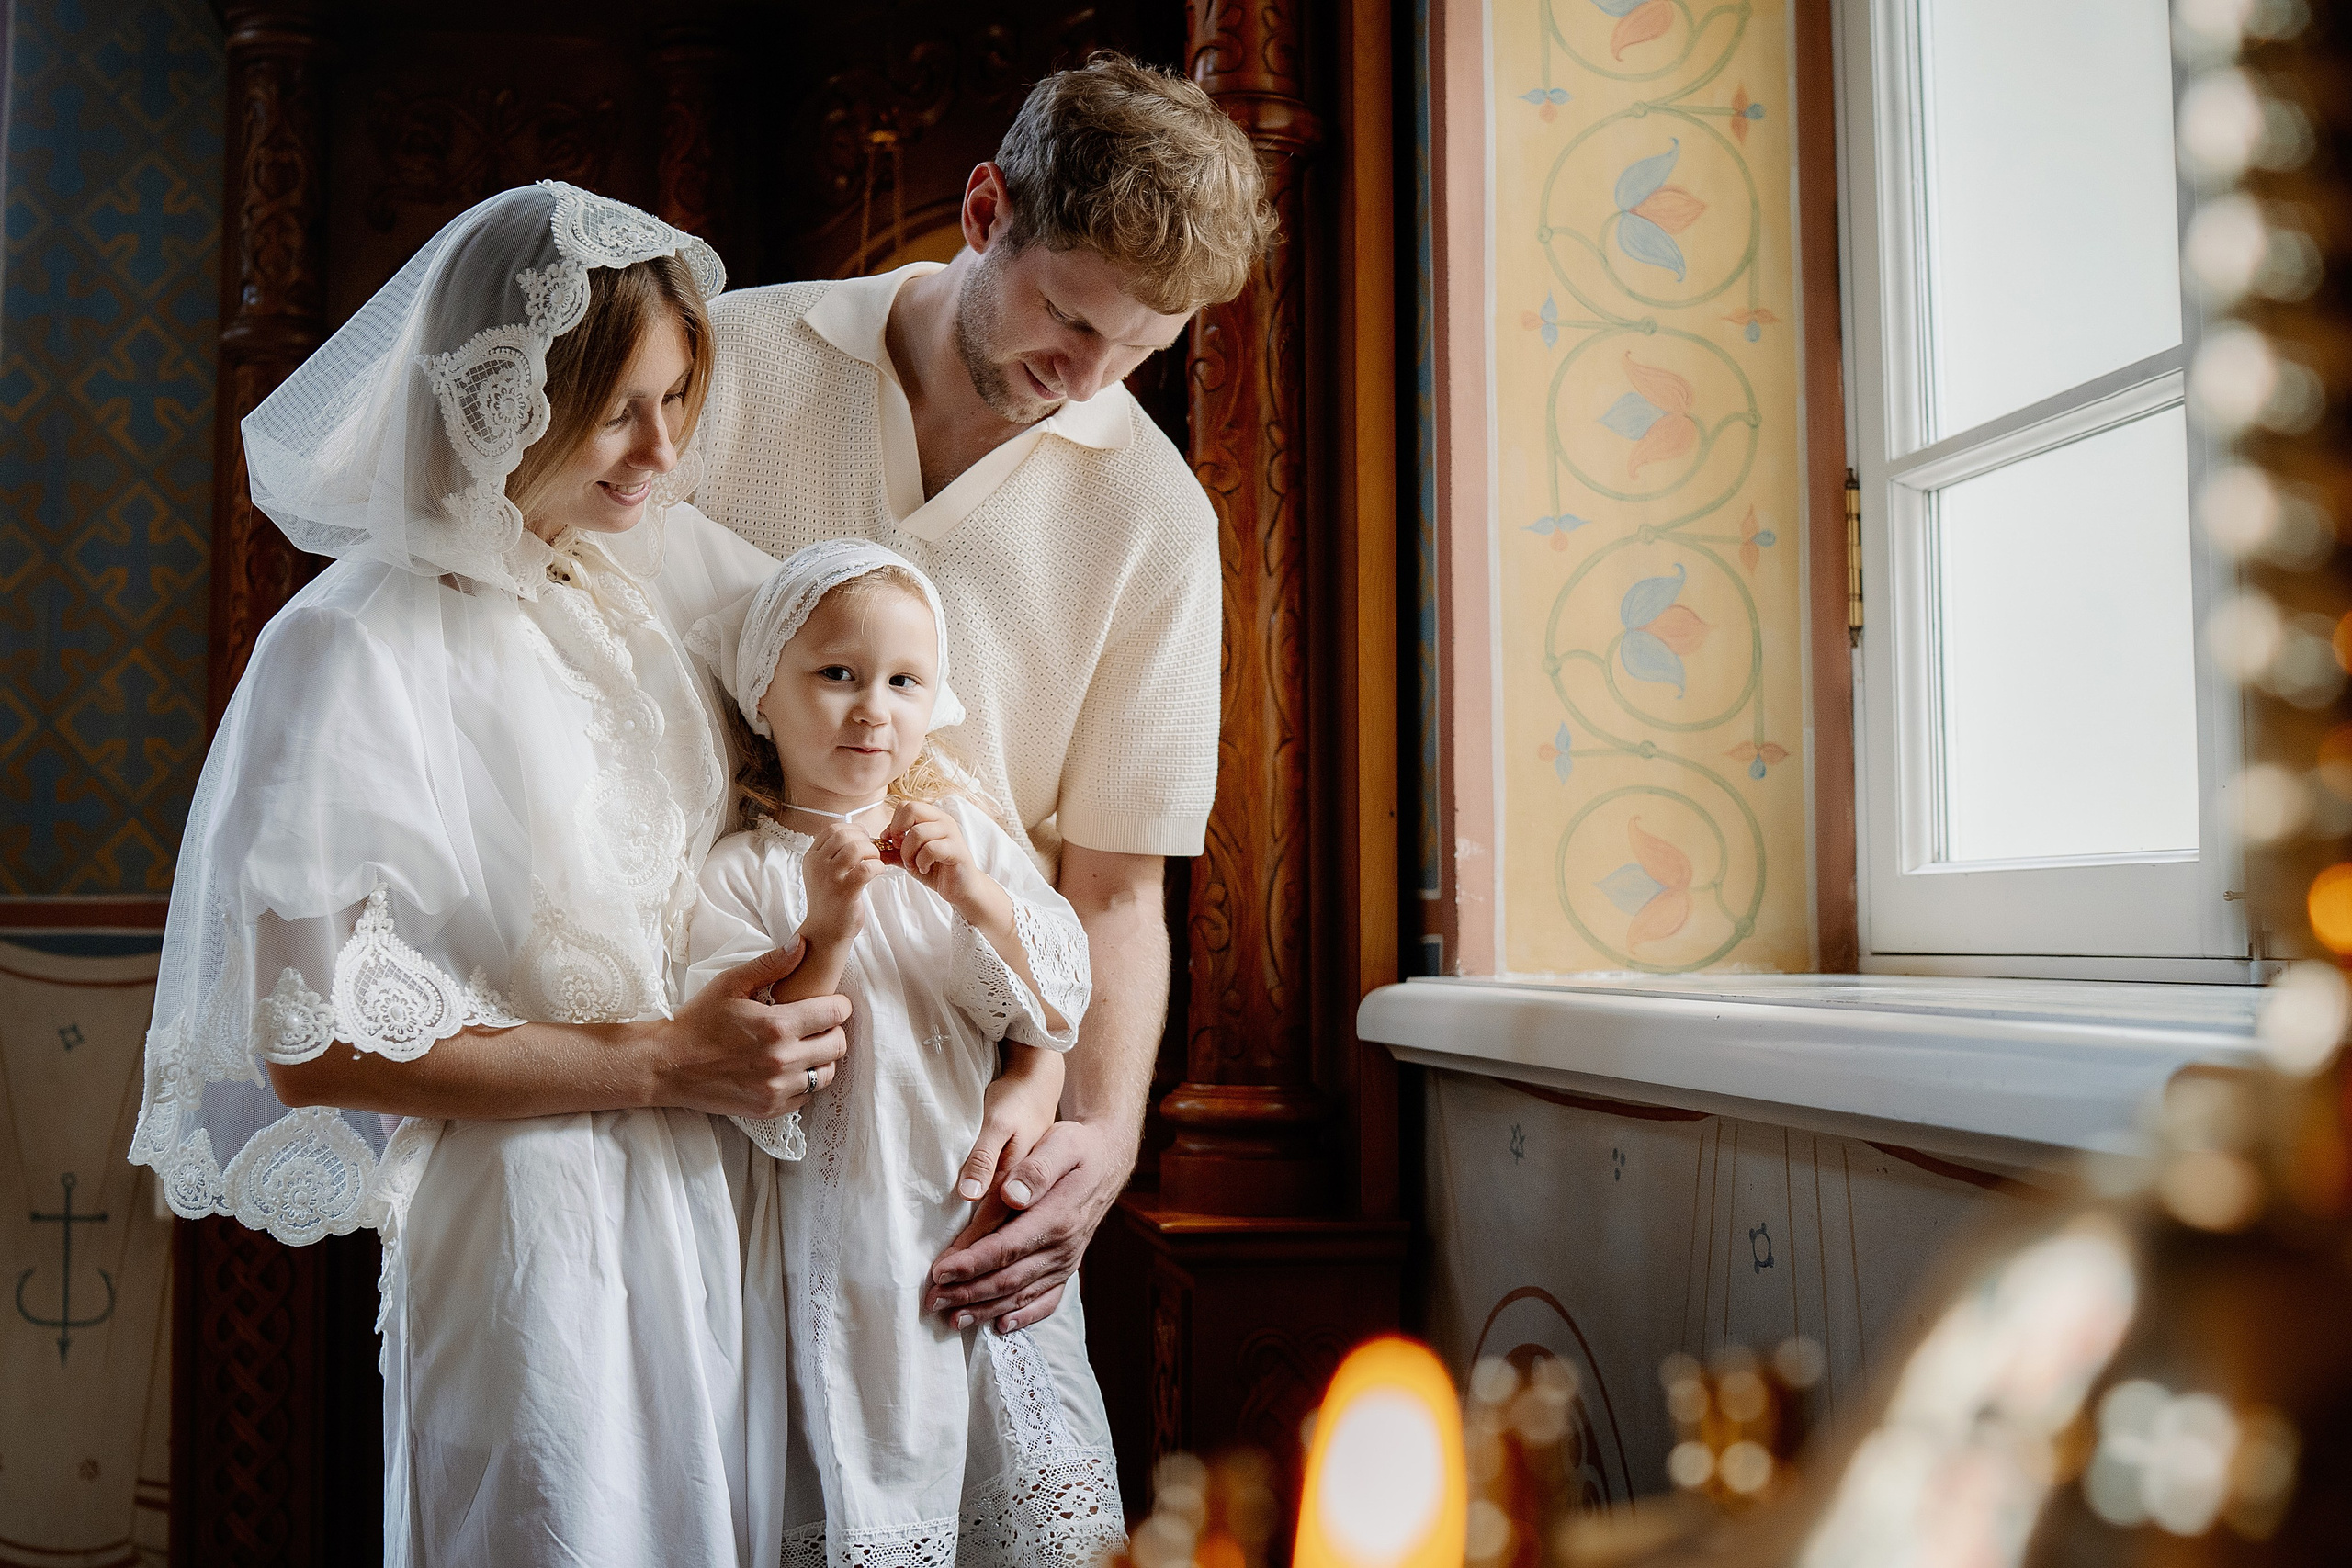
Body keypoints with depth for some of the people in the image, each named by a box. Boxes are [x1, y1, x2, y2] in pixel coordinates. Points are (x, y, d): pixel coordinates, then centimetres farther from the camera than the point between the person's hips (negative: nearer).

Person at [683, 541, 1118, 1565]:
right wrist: (827, 928, -21)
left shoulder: (964, 831, 8)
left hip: (992, 1234, 3)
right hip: (848, 1246, -3)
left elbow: (1057, 1009, 1)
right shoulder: (741, 876, -3)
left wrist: (975, 894, -15)